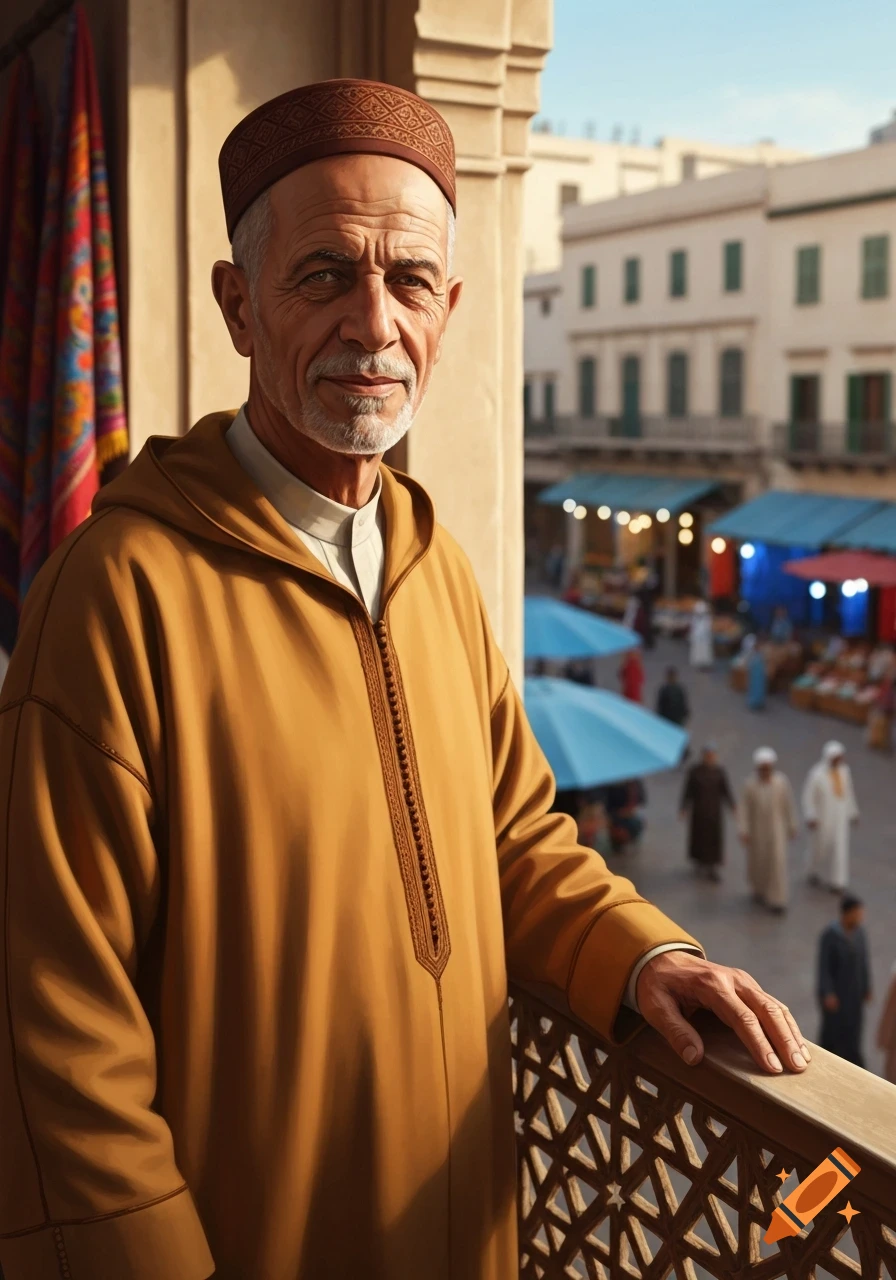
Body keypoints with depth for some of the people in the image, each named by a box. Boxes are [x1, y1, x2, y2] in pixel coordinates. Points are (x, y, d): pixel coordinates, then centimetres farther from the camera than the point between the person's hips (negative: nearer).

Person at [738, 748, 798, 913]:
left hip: (776, 828, 0)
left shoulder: (781, 782, -12)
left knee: (777, 861, -8)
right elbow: (744, 808, -10)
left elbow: (789, 805, -2)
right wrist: (744, 831, -14)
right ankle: (759, 887, 44)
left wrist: (792, 826, 3)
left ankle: (776, 900, -3)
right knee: (758, 861, 15)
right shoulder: (750, 784, -13)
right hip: (757, 829, 0)